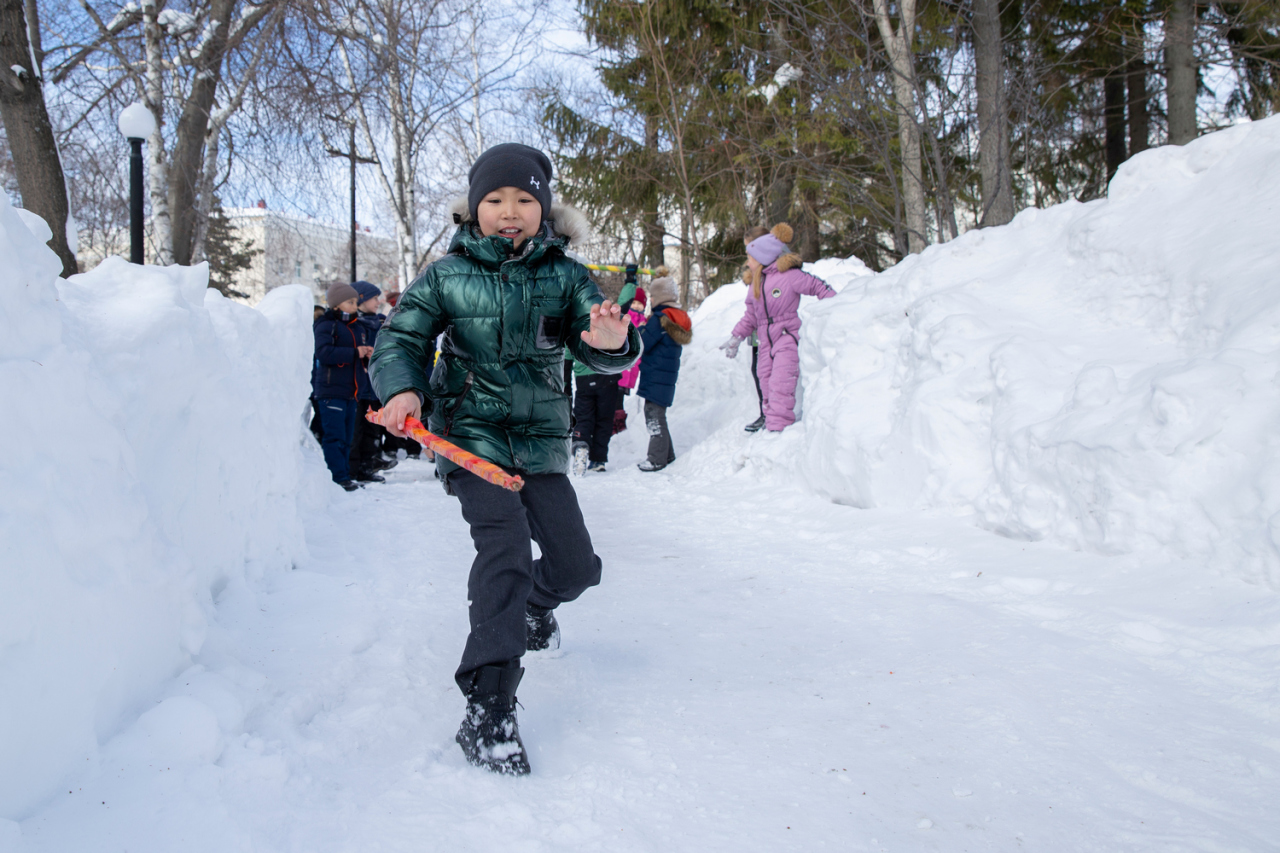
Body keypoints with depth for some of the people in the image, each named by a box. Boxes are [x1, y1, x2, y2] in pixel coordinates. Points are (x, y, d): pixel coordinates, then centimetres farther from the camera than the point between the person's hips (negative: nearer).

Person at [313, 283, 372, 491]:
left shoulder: (357, 327, 18)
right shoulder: (326, 326, -6)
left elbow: (359, 354, 29)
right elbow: (324, 354, -21)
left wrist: (368, 353, 5)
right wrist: (355, 352, -21)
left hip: (350, 391, 8)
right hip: (331, 391, -8)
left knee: (346, 437, 11)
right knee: (335, 437, -8)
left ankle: (343, 475, 17)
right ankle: (339, 478, -6)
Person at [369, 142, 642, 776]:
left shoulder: (566, 276, 1)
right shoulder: (448, 274, -1)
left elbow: (594, 349, -8)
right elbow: (401, 338, 4)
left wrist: (612, 343, -32)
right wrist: (402, 389, -16)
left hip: (540, 439, 3)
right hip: (471, 433, -3)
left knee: (576, 564, 4)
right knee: (505, 543, -23)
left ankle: (532, 605, 42)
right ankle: (487, 707, -21)